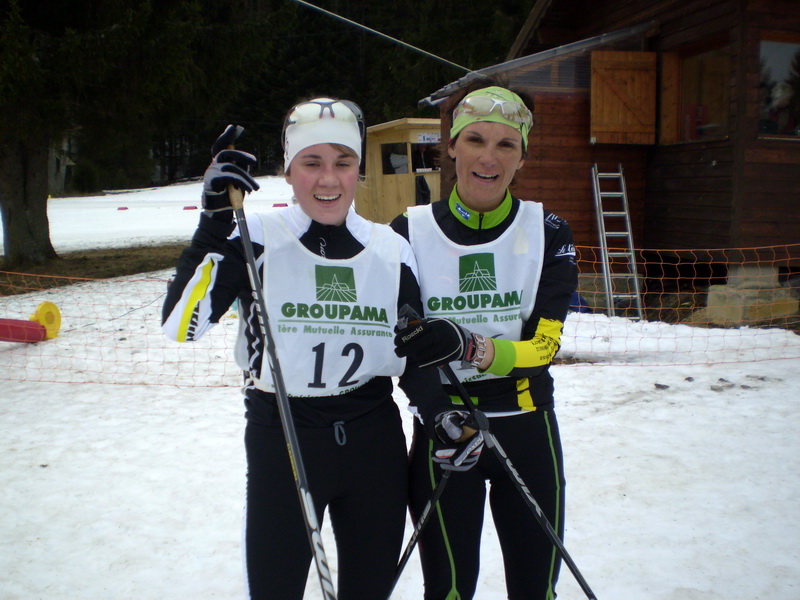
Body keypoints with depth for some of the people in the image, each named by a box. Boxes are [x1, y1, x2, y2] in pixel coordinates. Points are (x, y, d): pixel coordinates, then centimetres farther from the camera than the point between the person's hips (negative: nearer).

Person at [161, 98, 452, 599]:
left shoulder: (391, 250, 2)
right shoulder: (257, 240, -8)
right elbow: (181, 327, -19)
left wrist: (444, 413, -9)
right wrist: (215, 225, -25)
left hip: (376, 446, 3)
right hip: (281, 442, -3)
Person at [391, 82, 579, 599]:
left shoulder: (548, 233, -6)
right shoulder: (411, 231, -7)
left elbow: (544, 346, -13)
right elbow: (391, 337, 1)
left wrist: (467, 347, -30)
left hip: (528, 433, 1)